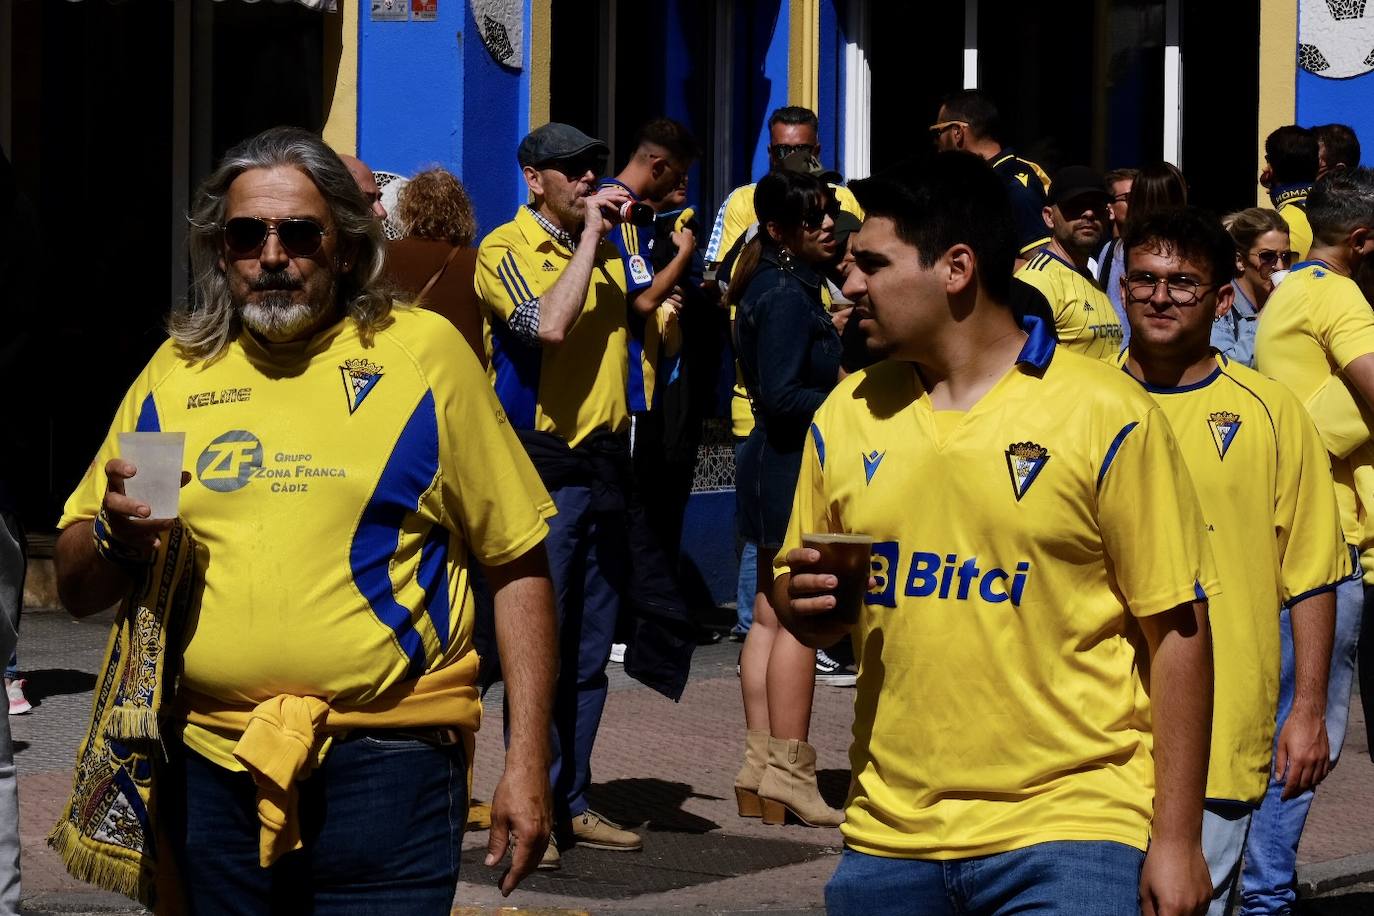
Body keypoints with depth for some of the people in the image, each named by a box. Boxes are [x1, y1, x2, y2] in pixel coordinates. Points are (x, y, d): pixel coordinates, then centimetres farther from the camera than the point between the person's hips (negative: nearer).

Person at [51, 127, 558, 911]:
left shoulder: (425, 354, 2)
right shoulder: (175, 375, 11)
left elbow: (518, 565, 2)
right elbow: (77, 588, 16)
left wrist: (528, 763, -4)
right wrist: (116, 540, -7)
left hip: (384, 763, -3)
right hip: (209, 766, 3)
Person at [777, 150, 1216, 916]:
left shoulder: (1107, 415, -6)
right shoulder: (847, 416, 8)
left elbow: (1177, 632, -6)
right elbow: (813, 619, 18)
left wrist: (1178, 842, -8)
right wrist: (805, 602, -6)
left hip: (1068, 833, -4)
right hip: (888, 836, 5)